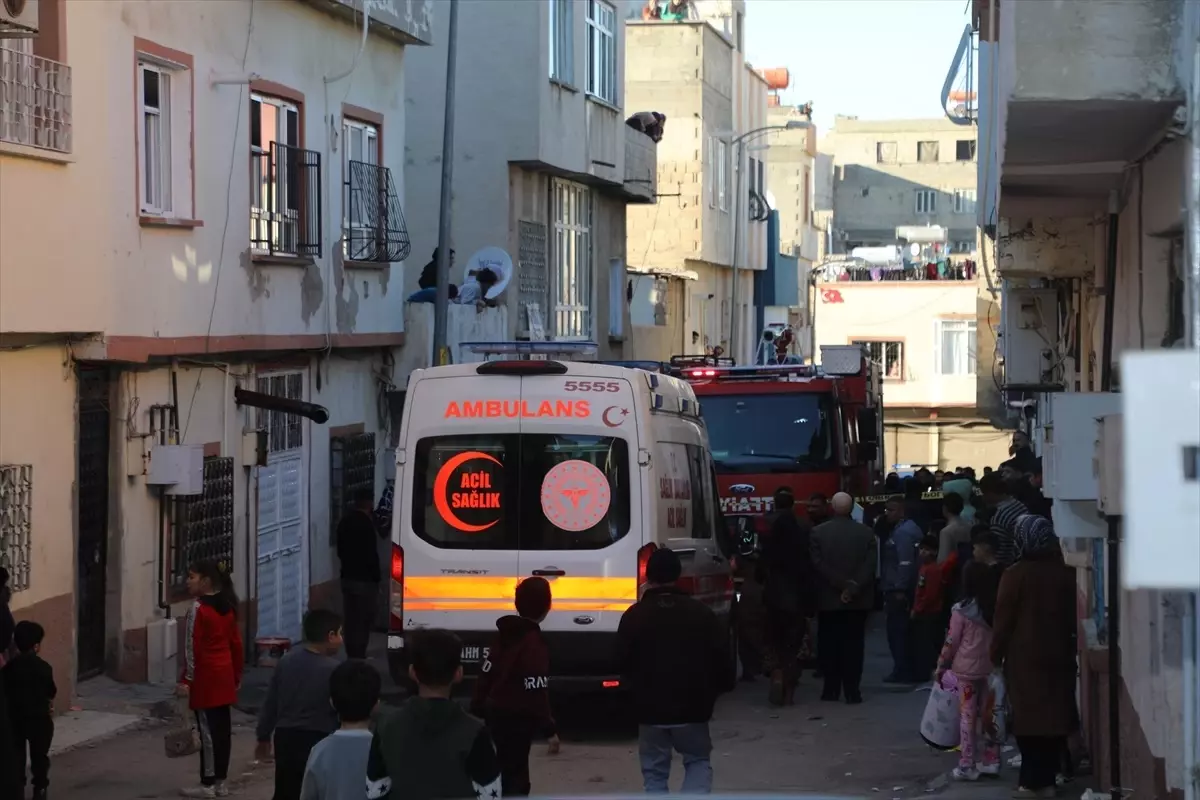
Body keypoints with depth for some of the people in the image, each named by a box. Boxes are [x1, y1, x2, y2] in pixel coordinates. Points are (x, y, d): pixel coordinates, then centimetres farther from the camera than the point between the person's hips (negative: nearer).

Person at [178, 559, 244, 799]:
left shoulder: (198, 609, -14)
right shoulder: (227, 607, 9)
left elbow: (192, 648, -16)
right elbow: (236, 643, 13)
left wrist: (186, 680, -13)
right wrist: (237, 675, 20)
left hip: (206, 676, -8)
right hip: (225, 674, 8)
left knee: (208, 729, -3)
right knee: (222, 727, 10)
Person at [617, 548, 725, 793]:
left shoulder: (633, 616, -3)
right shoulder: (702, 613, 0)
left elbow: (623, 662, 0)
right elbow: (720, 657, 3)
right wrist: (708, 697, 16)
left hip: (651, 708, 0)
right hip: (692, 708, 0)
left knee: (654, 771, 12)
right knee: (698, 761, 17)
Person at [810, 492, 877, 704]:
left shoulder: (818, 532, -3)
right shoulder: (867, 533, -1)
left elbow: (818, 564, -9)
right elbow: (870, 565, -9)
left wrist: (842, 584, -10)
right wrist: (853, 588, -12)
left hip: (828, 599, 0)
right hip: (858, 600, 0)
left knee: (830, 646, 8)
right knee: (853, 645, 3)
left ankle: (831, 690, 9)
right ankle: (852, 691, 0)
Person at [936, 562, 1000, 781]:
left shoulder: (961, 610, -9)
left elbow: (952, 641, -4)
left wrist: (941, 666, 6)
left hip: (967, 670, -3)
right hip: (990, 669, 3)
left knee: (967, 716, 1)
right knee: (988, 714, 12)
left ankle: (967, 765, 1)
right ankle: (991, 760, 18)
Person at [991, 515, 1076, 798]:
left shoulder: (1016, 574, -11)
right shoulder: (1066, 573, 1)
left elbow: (1004, 619, -8)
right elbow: (1073, 615, 8)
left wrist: (996, 653, 1)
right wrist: (1071, 645, 18)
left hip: (1024, 655, -4)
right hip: (1058, 653, 4)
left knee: (1028, 715, 1)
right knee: (1055, 714, 9)